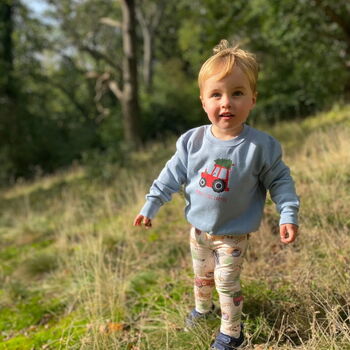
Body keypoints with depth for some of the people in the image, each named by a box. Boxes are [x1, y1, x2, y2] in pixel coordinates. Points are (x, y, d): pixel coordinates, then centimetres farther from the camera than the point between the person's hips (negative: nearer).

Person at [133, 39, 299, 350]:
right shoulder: (192, 141, -13)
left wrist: (288, 215, -15)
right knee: (202, 275, 25)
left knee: (227, 283, 5)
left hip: (233, 234, -4)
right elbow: (173, 175, -3)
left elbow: (280, 181, -8)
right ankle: (202, 307, 52)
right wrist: (150, 205, -1)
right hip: (199, 228, 4)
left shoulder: (261, 146, -20)